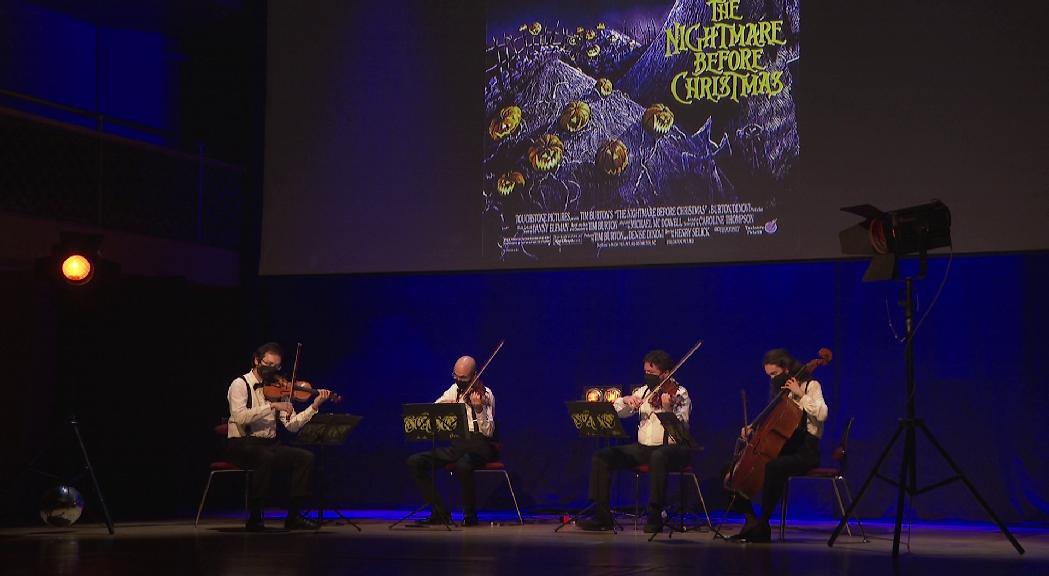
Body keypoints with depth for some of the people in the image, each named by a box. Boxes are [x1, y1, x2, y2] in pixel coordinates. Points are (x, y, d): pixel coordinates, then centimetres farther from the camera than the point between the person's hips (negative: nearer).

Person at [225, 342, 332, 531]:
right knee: (266, 458, -36)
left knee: (305, 457, -15)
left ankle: (293, 516, -10)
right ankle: (254, 517, -25)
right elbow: (240, 416, -23)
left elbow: (292, 425, 4)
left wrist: (314, 406, -8)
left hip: (270, 444, 6)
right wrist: (272, 406, -26)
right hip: (241, 444, -6)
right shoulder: (240, 385, -4)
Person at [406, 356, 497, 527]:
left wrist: (479, 409, -33)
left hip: (480, 445, -6)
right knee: (415, 462, -12)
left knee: (463, 465, -41)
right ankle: (440, 513, -7)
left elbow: (488, 432, -16)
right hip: (457, 445, 6)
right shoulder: (455, 390, 11)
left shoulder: (485, 395, -7)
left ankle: (470, 515, -17)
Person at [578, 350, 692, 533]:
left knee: (658, 457, -42)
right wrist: (626, 400, -7)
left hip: (671, 448, -6)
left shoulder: (680, 394, -4)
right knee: (601, 458, -11)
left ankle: (655, 517, -30)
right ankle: (602, 516, -7)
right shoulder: (644, 391, 13)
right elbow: (617, 412, 13)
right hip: (643, 448, 6)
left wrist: (668, 409, -35)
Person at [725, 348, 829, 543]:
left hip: (805, 451, -8)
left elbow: (821, 414, -20)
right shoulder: (781, 390, 19)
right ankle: (751, 519, -5)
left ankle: (763, 526, -32)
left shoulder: (810, 385, -2)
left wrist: (800, 394, -19)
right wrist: (753, 428, 6)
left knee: (773, 467, -39)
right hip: (784, 448, 8)